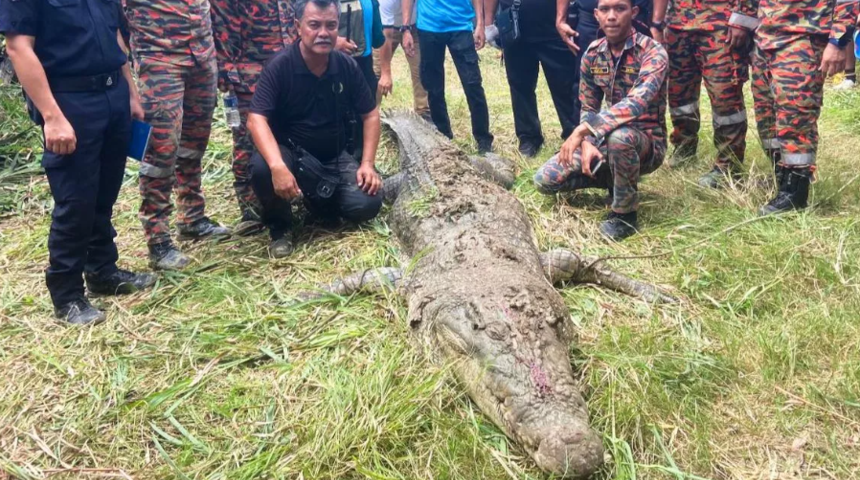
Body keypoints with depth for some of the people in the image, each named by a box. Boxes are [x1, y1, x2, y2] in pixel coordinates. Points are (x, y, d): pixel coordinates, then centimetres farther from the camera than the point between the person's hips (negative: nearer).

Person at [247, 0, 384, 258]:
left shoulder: (347, 66, -5)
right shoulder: (280, 66, -17)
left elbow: (370, 114, 3)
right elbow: (256, 119, -26)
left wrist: (367, 164, -9)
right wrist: (278, 166, -43)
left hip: (336, 157, 4)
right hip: (292, 153, -3)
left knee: (367, 205, -18)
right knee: (261, 167, -36)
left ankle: (320, 197, 17)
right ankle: (279, 226, -5)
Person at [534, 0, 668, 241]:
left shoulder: (652, 52, -19)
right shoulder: (592, 54, -1)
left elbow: (638, 102, -36)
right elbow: (588, 108, 5)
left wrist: (583, 130, -41)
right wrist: (587, 144, -14)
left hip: (647, 142, -5)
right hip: (607, 141, 5)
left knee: (620, 137, -42)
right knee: (545, 179, -10)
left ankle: (625, 213, -17)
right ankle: (615, 179, 12)